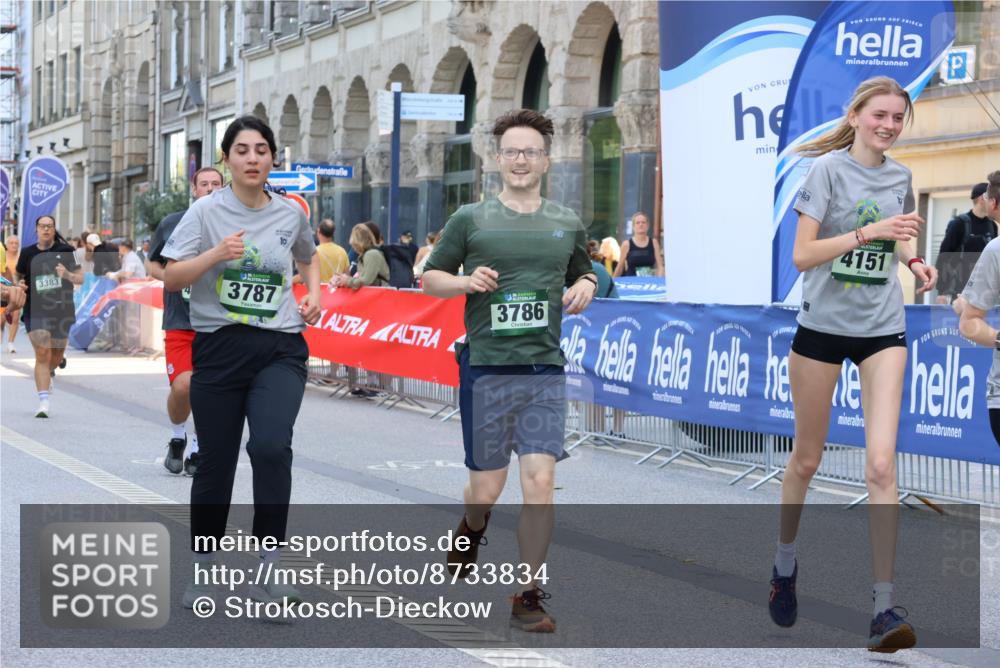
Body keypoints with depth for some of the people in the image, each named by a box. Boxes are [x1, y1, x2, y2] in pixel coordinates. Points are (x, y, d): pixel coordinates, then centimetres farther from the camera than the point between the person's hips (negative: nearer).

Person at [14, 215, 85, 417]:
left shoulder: (65, 251, 2)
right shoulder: (28, 253, 4)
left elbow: (80, 278, 2)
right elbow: (18, 277, 16)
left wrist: (68, 275, -19)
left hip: (61, 310, 2)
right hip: (35, 311, -2)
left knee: (56, 357, 15)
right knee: (42, 354, -16)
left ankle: (47, 374, 51)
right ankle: (43, 402, -18)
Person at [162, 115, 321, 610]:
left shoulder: (291, 214, 7)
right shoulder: (207, 212, -1)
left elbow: (308, 257, 30)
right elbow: (170, 279, -6)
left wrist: (314, 294, 11)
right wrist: (216, 254, -20)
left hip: (280, 350, 1)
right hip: (220, 348, -1)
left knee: (271, 447, -22)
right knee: (216, 463, 6)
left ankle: (268, 573, -14)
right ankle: (203, 570, 26)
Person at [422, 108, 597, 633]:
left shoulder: (566, 223, 11)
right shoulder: (471, 219, 3)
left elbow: (584, 274, 26)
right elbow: (430, 278, 9)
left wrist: (582, 289, 3)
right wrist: (465, 281, -11)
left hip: (545, 370, 1)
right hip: (485, 367, -1)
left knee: (539, 480, -9)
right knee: (487, 485, 5)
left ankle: (529, 598, -1)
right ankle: (472, 530, 42)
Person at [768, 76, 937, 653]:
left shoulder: (900, 177, 5)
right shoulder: (828, 169, -9)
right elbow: (803, 256, -17)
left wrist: (914, 261, 4)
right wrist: (867, 232, -26)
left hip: (882, 329, 2)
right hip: (823, 325, -2)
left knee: (881, 464, -11)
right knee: (807, 459, 10)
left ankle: (885, 608, -12)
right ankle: (785, 566, 35)